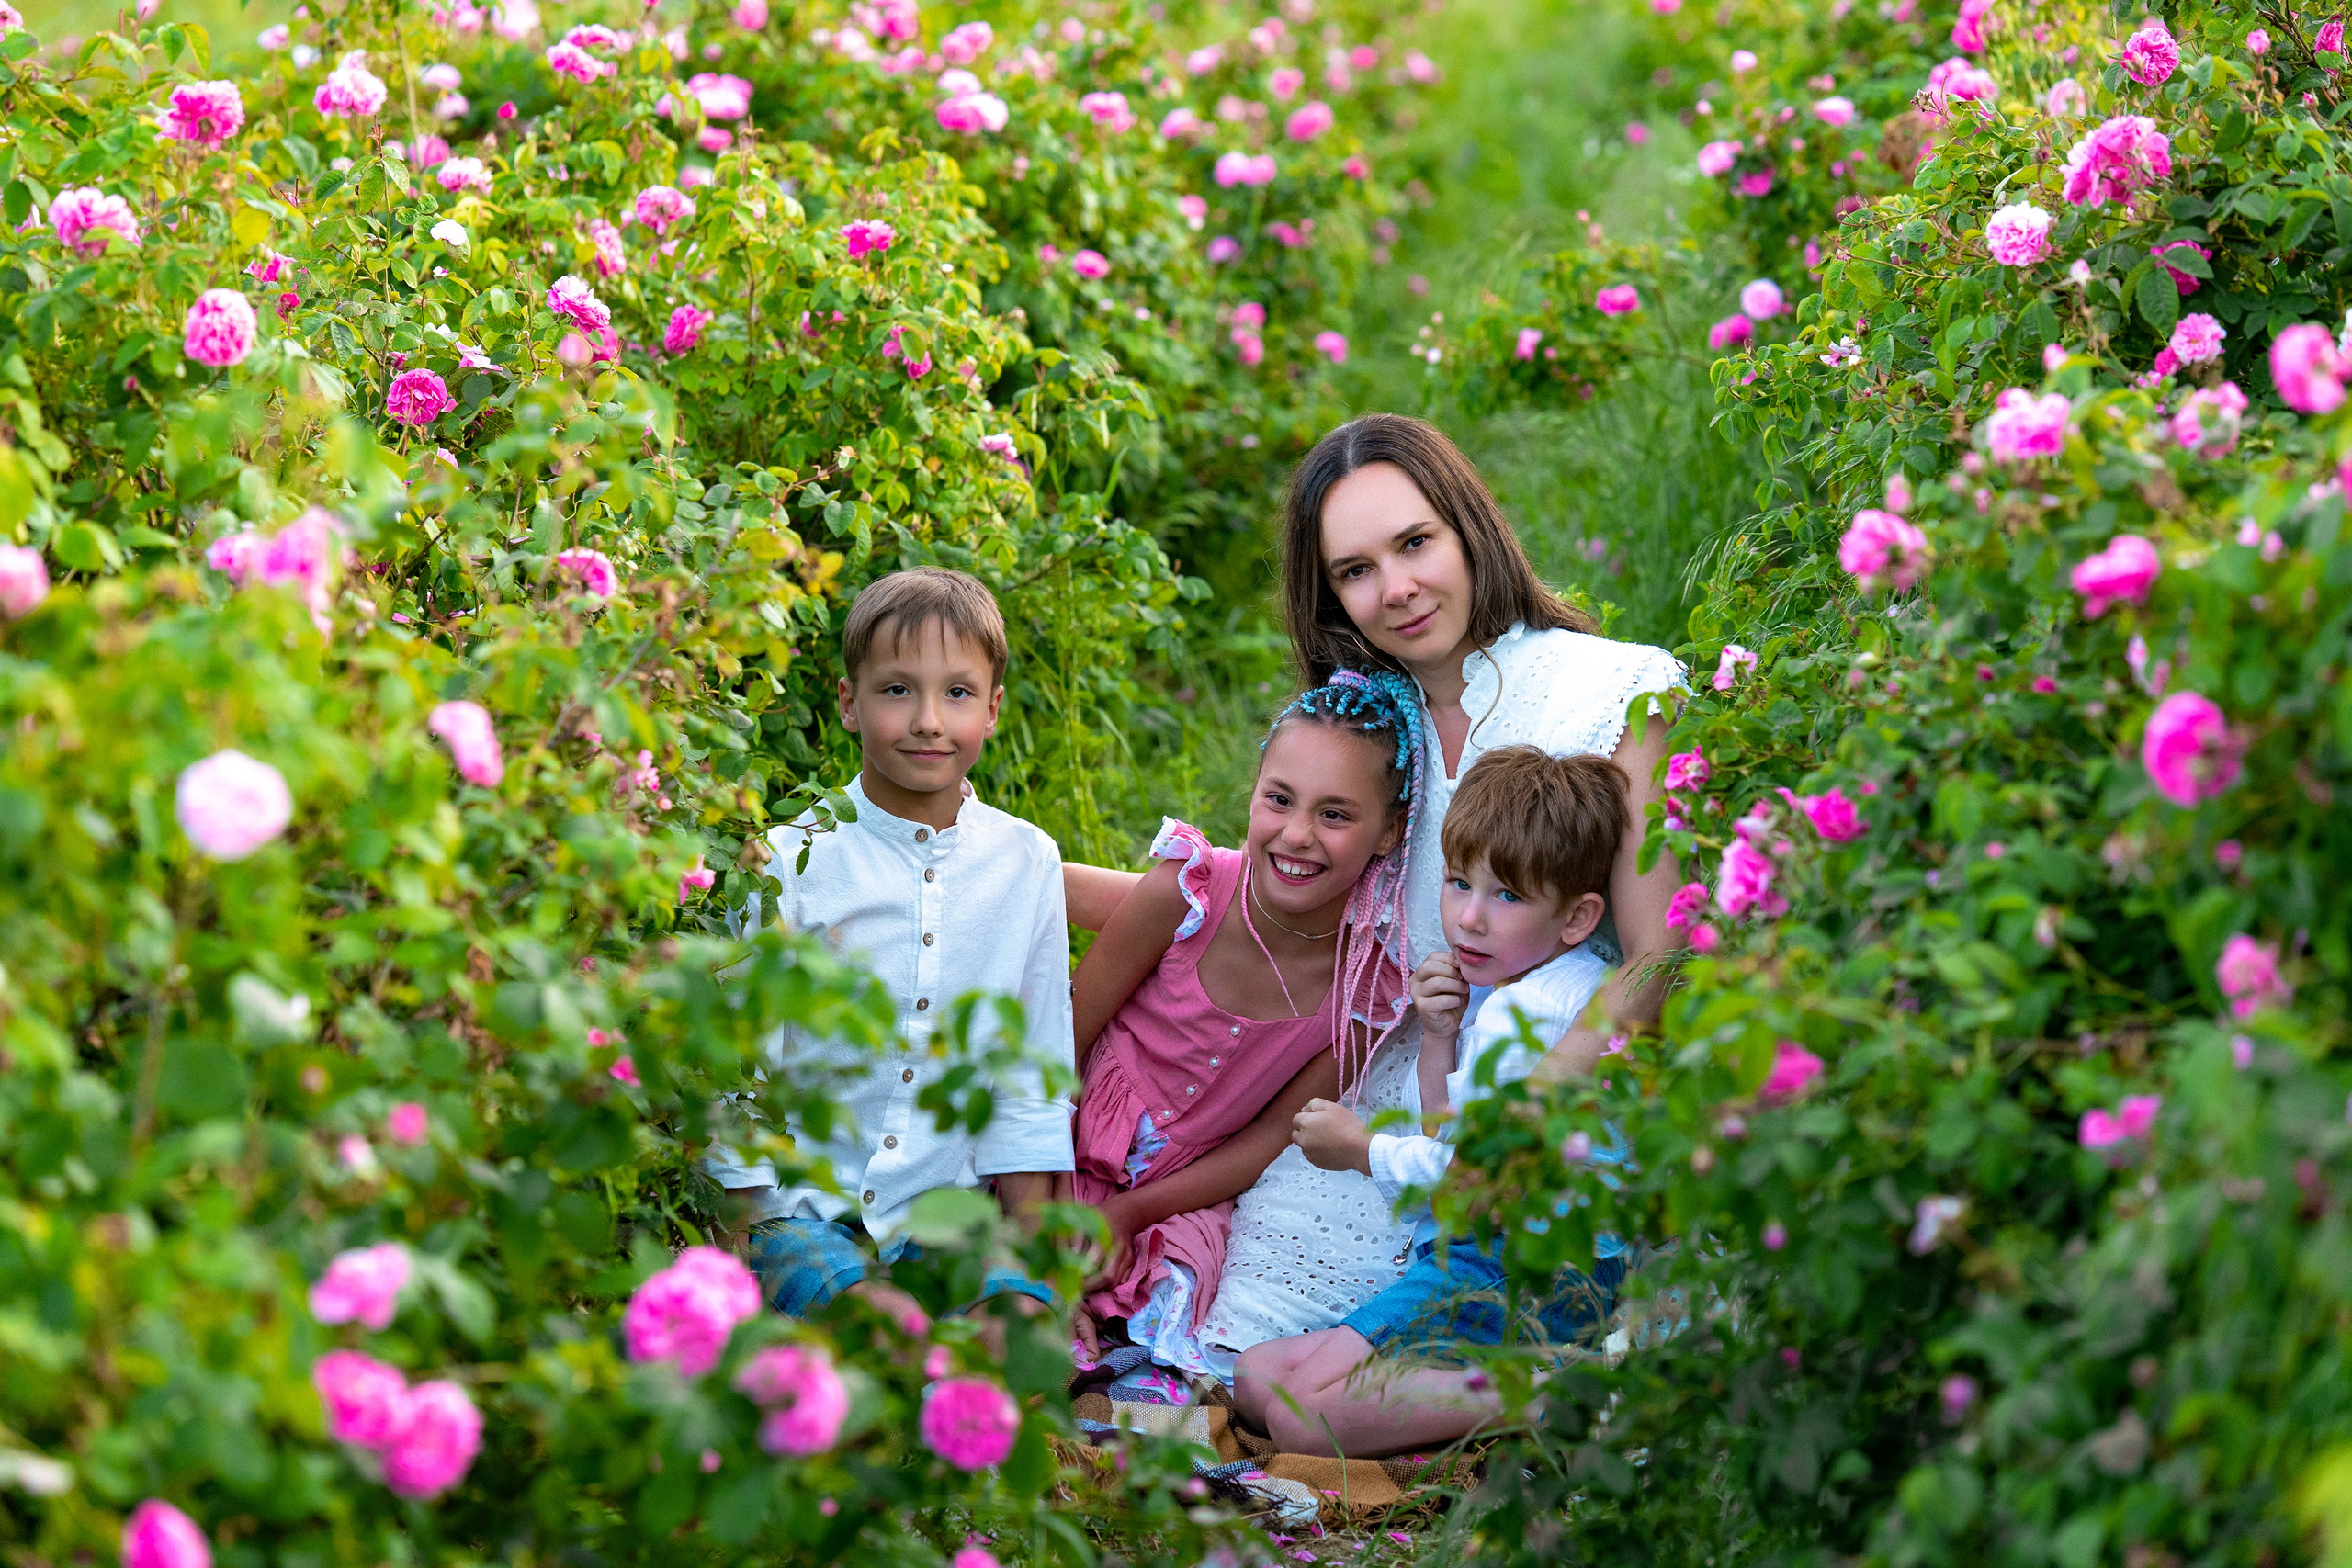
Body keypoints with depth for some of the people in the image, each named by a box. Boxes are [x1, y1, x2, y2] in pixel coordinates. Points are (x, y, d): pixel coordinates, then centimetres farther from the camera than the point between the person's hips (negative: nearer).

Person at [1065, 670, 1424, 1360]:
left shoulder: (1374, 984, -15)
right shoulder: (1187, 891, -21)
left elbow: (1270, 1136, -6)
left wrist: (1127, 1213, -14)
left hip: (1188, 1195, 2)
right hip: (1075, 1160, -2)